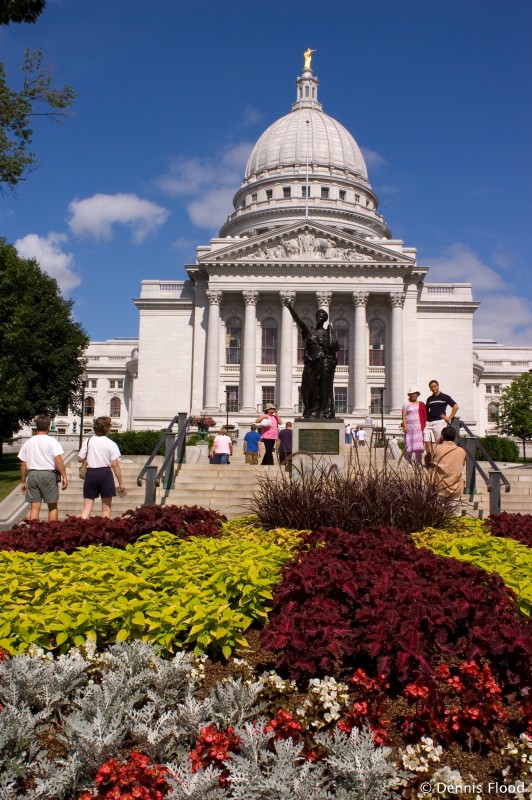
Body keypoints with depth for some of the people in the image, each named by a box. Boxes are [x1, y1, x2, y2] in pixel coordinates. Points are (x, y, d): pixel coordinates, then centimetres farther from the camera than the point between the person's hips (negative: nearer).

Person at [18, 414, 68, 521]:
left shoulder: (28, 443, 8)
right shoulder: (52, 441, -5)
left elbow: (23, 464, 10)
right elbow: (58, 460, -13)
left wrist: (23, 481, 17)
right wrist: (64, 476, -9)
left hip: (32, 475, 4)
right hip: (48, 474, -4)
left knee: (34, 507, 6)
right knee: (52, 506, 8)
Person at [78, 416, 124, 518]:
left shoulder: (88, 441, 3)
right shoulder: (111, 444, -6)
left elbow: (80, 458, 3)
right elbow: (115, 465, -9)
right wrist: (120, 483, -4)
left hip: (90, 473, 3)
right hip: (105, 473, -3)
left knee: (87, 507, 6)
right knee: (106, 508, 9)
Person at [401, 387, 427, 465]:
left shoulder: (421, 404, 11)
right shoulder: (406, 404, 7)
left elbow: (425, 416, 12)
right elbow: (404, 416, 2)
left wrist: (424, 426, 2)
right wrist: (404, 426, -8)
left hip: (419, 426, 1)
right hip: (409, 426, -1)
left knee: (418, 444, -4)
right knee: (409, 443, -2)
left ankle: (418, 462, 2)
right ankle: (409, 462, 3)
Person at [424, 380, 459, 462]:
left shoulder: (445, 397, 3)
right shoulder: (429, 399, 19)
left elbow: (455, 406, -1)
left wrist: (449, 417, -6)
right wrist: (425, 421, 11)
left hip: (439, 422, -5)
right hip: (429, 423, 5)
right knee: (427, 442, -2)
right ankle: (429, 462, 4)